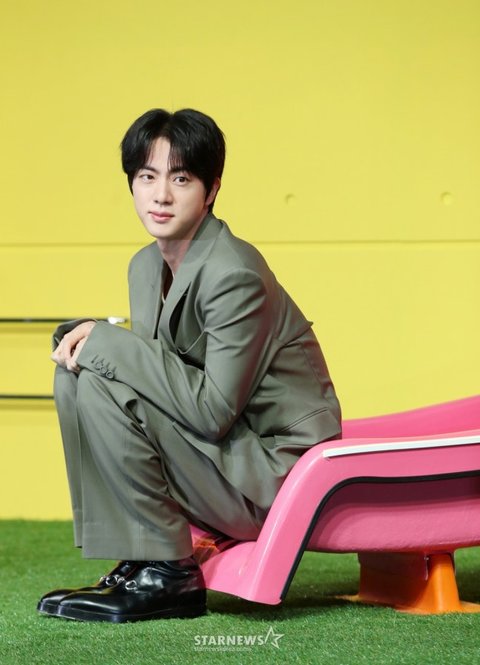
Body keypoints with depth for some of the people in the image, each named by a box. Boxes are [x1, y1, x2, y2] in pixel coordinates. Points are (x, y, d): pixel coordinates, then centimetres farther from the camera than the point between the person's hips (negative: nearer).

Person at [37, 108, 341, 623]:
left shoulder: (234, 275, -21)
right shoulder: (146, 266, 7)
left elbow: (214, 410, -26)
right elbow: (157, 369, 13)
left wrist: (108, 343, -20)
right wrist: (88, 334, -8)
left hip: (277, 473, -9)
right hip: (220, 454, 9)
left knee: (101, 384, -20)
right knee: (75, 371, 2)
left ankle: (168, 574, -11)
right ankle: (139, 564, 0)